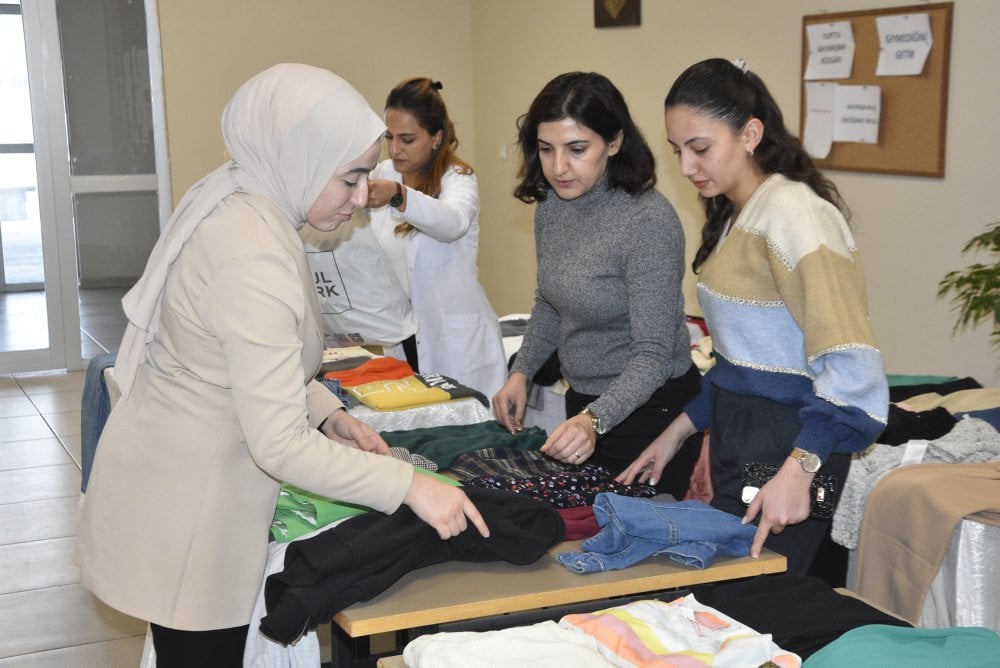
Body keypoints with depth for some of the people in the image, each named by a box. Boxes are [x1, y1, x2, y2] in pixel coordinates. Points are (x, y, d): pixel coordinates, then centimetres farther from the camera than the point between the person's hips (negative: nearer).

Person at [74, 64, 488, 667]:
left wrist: (328, 415, 3)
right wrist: (410, 486, -26)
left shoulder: (236, 204, 1)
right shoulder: (253, 257, -29)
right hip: (186, 518, -9)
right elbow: (280, 445, -29)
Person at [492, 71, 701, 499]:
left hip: (648, 408, -7)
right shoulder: (550, 206, -3)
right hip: (584, 402, 7)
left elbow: (652, 355, -26)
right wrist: (520, 374, 1)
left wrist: (595, 420, -40)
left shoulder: (648, 220, -25)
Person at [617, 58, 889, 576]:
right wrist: (678, 432, 15)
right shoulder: (736, 216, 12)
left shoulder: (793, 213, -18)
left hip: (787, 447, -9)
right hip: (739, 436, 9)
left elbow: (849, 366, -25)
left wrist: (798, 470, -33)